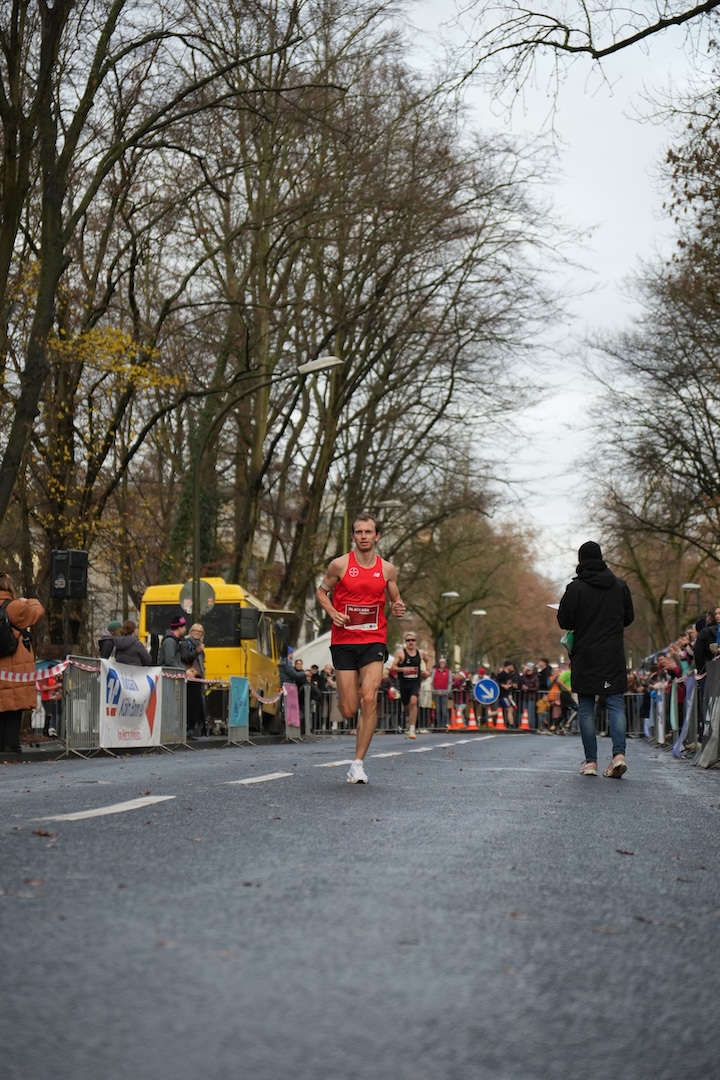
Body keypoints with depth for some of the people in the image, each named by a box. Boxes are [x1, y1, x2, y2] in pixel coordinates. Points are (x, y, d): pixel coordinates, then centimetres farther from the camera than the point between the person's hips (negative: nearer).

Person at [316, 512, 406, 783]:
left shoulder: (387, 569, 4)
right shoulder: (340, 565, -2)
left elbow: (395, 600, 18)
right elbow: (321, 591, 10)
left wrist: (398, 609, -6)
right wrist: (332, 612, -9)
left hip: (374, 641, 1)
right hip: (343, 641, -1)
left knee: (369, 699, -16)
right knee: (349, 711, -1)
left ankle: (358, 763, -8)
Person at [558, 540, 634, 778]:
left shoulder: (576, 587, -8)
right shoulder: (619, 585, 4)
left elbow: (564, 621, -7)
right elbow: (629, 618, 13)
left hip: (585, 656, -2)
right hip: (614, 656, 2)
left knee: (586, 708, 4)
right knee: (615, 704, 4)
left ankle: (590, 761, 2)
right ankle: (619, 753, -13)